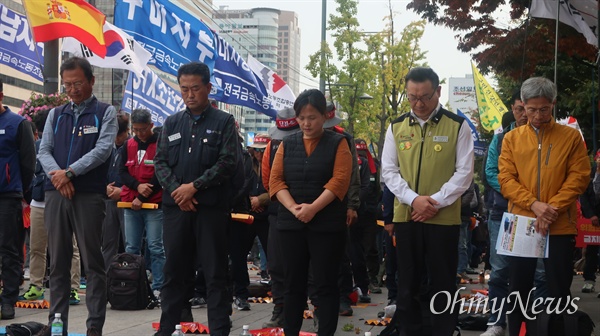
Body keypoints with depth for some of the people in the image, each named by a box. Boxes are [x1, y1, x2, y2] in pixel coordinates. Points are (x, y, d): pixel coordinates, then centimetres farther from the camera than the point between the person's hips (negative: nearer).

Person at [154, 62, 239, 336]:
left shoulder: (223, 122, 3)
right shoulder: (172, 123, 14)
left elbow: (228, 162, -6)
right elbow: (160, 162, 9)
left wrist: (195, 186, -11)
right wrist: (177, 190, -7)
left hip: (212, 207, -3)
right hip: (175, 207, 3)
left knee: (215, 273, 0)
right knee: (174, 271, 9)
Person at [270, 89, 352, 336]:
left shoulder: (338, 143, 2)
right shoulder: (287, 144, 11)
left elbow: (339, 181, -9)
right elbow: (275, 180, 3)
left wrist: (313, 208, -19)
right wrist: (293, 208, -13)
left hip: (327, 225, -3)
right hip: (291, 223, 3)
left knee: (325, 284, -2)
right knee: (293, 283, 7)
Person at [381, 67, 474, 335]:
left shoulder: (457, 126, -1)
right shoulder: (396, 127, 7)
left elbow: (464, 172, -4)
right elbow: (388, 170, 4)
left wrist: (435, 201, -13)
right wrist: (414, 199, -11)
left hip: (444, 218, -2)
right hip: (405, 217, 3)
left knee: (443, 285, 5)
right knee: (407, 285, 10)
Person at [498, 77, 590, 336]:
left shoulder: (571, 136, 3)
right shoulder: (512, 138, 6)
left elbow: (579, 177, -3)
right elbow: (506, 179, 0)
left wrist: (552, 208, -15)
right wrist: (534, 204, -16)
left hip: (560, 227, -1)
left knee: (559, 292, 4)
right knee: (518, 290, 8)